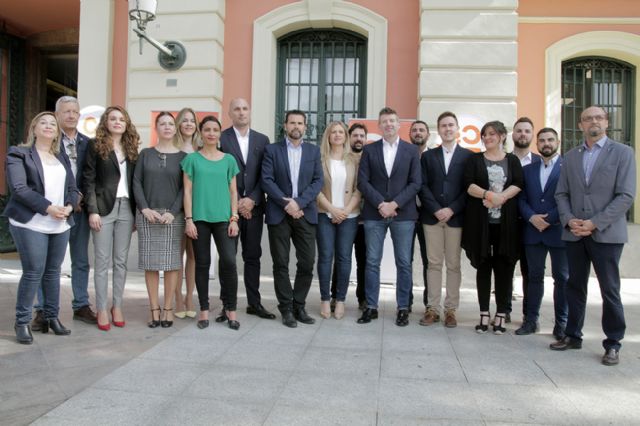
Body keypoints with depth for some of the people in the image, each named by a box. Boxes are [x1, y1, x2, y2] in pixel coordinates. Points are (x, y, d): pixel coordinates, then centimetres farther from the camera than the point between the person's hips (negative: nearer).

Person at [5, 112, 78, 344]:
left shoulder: (62, 158, 17)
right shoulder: (19, 154, 2)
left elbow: (72, 188, 12)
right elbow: (19, 188, -10)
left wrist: (68, 207, -9)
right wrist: (48, 208, -17)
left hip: (61, 225, 5)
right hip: (31, 224, -5)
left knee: (53, 271, 9)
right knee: (33, 272, -5)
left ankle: (52, 317, 20)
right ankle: (22, 322, 9)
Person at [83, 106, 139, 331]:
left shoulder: (131, 148, 13)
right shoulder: (96, 145, 1)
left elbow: (135, 182, 11)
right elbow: (89, 180, -4)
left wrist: (136, 211, 5)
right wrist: (92, 210, -13)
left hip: (126, 209, 4)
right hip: (104, 208, -4)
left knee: (121, 260, 7)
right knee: (102, 261, 1)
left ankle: (117, 306, 16)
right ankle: (101, 309, 8)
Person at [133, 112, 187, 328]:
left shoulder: (182, 156, 6)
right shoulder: (145, 154, 10)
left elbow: (185, 188, 1)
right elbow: (136, 182, 5)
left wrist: (173, 212, -10)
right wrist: (144, 208, -8)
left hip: (173, 215, -1)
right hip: (147, 214, 1)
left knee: (172, 262, -1)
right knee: (150, 262, 1)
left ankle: (168, 309, 8)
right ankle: (154, 309, 8)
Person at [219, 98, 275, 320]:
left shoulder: (262, 140, 10)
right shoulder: (221, 139, 0)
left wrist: (252, 199, -8)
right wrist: (236, 202, -11)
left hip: (253, 206, 3)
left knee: (253, 256, 8)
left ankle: (254, 302, 17)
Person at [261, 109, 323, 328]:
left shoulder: (314, 151, 11)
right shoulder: (272, 149, 6)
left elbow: (318, 181, 2)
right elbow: (266, 180, -4)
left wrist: (298, 202, -11)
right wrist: (285, 203, -13)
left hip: (305, 213, 2)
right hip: (279, 214, -1)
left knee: (307, 263, 1)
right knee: (281, 264, 2)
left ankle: (299, 306, 17)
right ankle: (286, 309, 14)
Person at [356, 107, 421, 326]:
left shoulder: (411, 150, 7)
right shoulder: (369, 150, 8)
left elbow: (415, 183, 0)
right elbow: (362, 181, 1)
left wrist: (394, 204, -11)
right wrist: (380, 204, -11)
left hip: (403, 214, 0)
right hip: (374, 214, 1)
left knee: (404, 263, 3)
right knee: (372, 262, 3)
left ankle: (403, 308, 14)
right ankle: (371, 307, 12)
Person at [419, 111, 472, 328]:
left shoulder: (468, 156, 7)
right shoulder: (428, 156, 12)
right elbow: (423, 186, 4)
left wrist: (451, 210, -10)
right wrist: (436, 210, -9)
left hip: (456, 217, -1)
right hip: (432, 216, 1)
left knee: (453, 265, 3)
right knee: (433, 263, 3)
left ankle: (451, 309, 10)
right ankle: (432, 308, 9)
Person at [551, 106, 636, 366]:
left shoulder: (622, 153, 0)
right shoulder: (570, 157, 12)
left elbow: (626, 196, -8)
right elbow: (561, 194, 11)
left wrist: (595, 223, -15)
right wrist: (569, 220, -7)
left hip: (606, 234, -3)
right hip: (575, 234, 4)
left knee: (609, 290, 2)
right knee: (575, 286, 11)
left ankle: (613, 344, 15)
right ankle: (573, 335, 23)